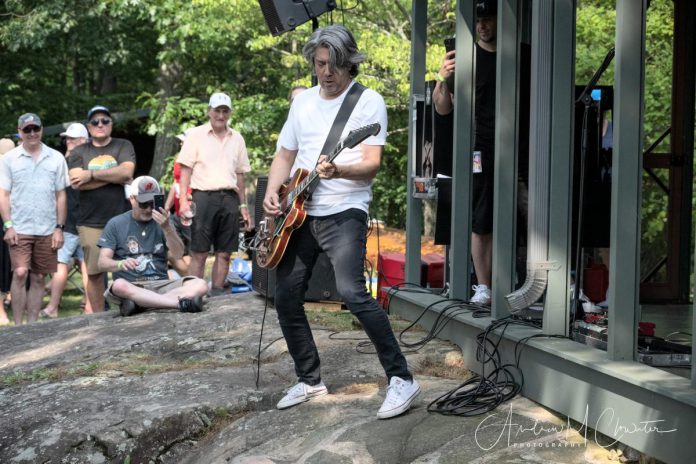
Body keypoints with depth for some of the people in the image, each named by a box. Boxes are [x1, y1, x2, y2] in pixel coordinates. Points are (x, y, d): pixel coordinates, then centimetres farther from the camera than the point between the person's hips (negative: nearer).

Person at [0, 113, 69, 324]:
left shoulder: (56, 158, 6)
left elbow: (61, 195, 7)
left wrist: (59, 228, 1)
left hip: (47, 230, 2)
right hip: (19, 229, -2)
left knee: (38, 278, 6)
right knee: (20, 273, -11)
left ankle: (32, 325, 15)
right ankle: (18, 326, -3)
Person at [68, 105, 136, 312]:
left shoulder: (124, 146, 9)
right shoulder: (79, 152, 11)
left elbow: (126, 171, -10)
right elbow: (76, 183, -6)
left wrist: (92, 175, -9)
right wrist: (113, 177, -7)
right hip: (91, 223, 1)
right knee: (94, 273, 3)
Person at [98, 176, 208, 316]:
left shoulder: (161, 222, 12)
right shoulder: (116, 224, 7)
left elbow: (178, 254, -3)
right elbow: (103, 263, -1)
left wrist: (167, 228, -22)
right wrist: (121, 264, -24)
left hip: (160, 285, 2)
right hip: (130, 285, -2)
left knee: (200, 285, -23)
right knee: (119, 285, -38)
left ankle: (138, 304, -33)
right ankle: (181, 302, -37)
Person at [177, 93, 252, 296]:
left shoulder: (237, 139, 15)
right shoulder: (196, 135, 3)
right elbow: (185, 169, -1)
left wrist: (243, 205, 14)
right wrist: (184, 200, -12)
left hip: (230, 198, 4)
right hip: (204, 196, -4)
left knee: (224, 253, 5)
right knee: (199, 252, -5)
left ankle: (217, 294, 13)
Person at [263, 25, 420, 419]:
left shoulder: (369, 101, -4)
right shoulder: (302, 101, 13)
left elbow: (372, 163, -13)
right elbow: (285, 155, 19)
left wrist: (339, 171, -32)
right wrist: (273, 193, 1)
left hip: (344, 212, -6)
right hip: (298, 213, 7)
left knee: (353, 292, -22)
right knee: (287, 298, 6)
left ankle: (402, 379, -13)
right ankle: (310, 380, 22)